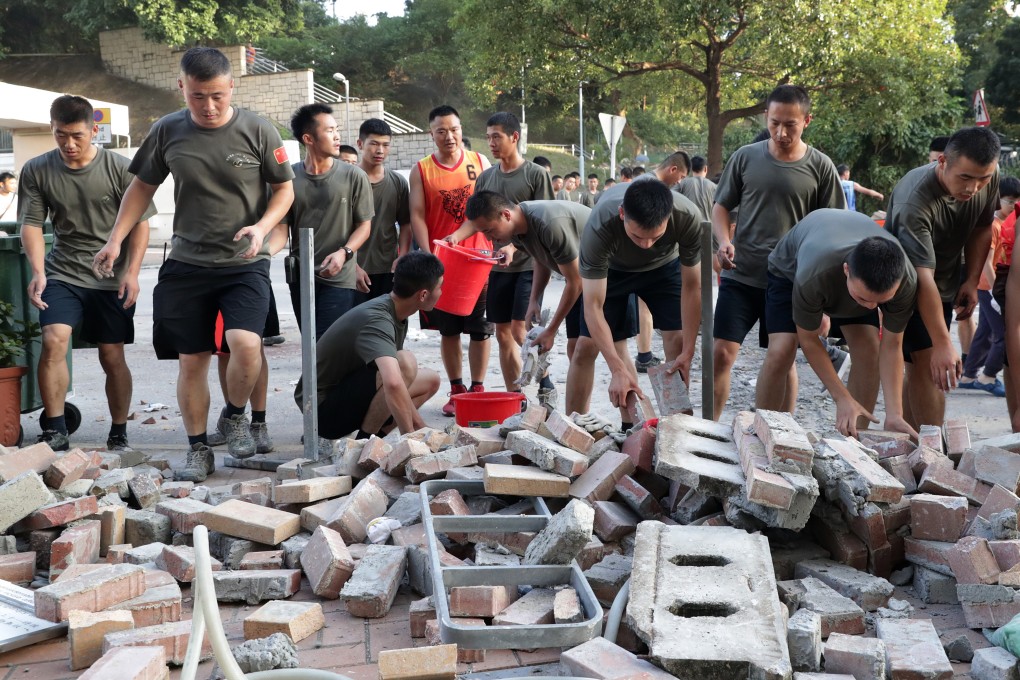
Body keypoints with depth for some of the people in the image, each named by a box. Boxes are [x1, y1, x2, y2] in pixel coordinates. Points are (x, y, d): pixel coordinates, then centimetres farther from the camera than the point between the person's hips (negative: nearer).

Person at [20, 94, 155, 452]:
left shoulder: (119, 169, -6)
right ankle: (54, 432, -10)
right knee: (53, 341, -19)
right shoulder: (36, 171, -2)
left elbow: (140, 223, -3)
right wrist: (38, 271, -13)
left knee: (112, 357, 4)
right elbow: (31, 224, 1)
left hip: (112, 278, -1)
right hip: (62, 273, 1)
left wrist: (131, 272, -12)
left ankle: (119, 435, 20)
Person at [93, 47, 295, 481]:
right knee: (192, 360, 5)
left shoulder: (258, 131, -6)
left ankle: (236, 416, 7)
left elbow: (284, 190, 3)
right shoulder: (167, 131, 1)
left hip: (244, 263, -2)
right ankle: (199, 450, 21)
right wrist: (115, 240, 6)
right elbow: (142, 187, 12)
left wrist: (262, 227, -15)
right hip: (187, 263, 3)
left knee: (246, 343, -23)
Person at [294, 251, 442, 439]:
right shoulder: (376, 320, -26)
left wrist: (422, 430, 8)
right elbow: (393, 384, -43)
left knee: (430, 380, 9)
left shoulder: (396, 316, 4)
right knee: (405, 362, -28)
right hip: (323, 409, -10)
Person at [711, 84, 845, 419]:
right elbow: (721, 206, 9)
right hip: (741, 276, 0)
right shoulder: (745, 157, 1)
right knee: (721, 353, -4)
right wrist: (724, 241, -10)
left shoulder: (820, 166, -2)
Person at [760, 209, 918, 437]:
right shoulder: (814, 275, -47)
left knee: (869, 350, -15)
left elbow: (891, 346, -25)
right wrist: (842, 398, -30)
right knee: (781, 351, -21)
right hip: (790, 268, -3)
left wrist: (894, 414, -33)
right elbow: (808, 340, -29)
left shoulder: (905, 280, -36)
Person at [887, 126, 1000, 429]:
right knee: (928, 364, -15)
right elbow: (922, 277, -40)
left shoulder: (989, 179, -14)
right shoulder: (913, 202, -36)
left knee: (919, 368, 7)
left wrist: (972, 280, -5)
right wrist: (943, 344, -43)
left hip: (947, 280, 6)